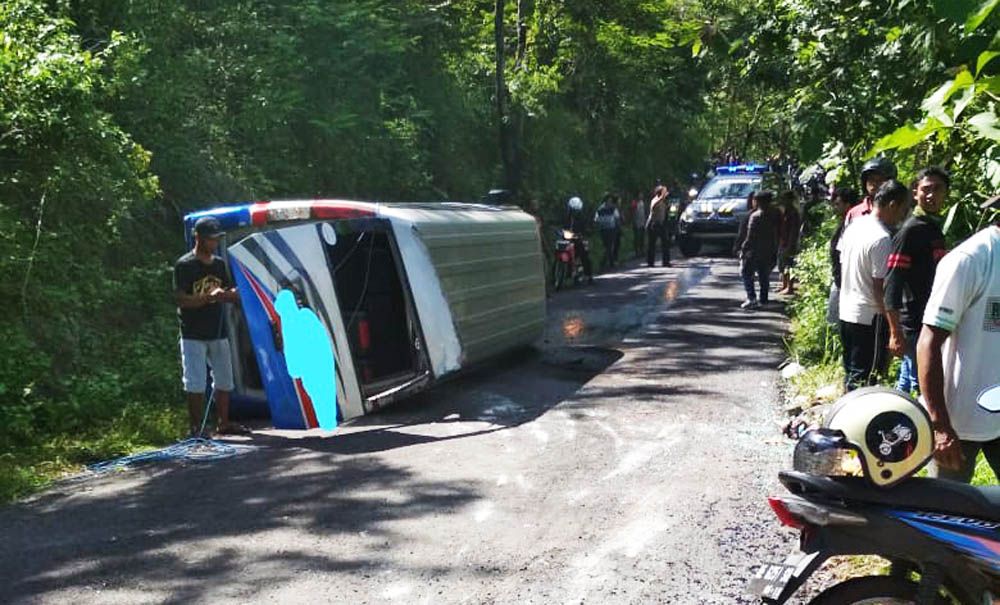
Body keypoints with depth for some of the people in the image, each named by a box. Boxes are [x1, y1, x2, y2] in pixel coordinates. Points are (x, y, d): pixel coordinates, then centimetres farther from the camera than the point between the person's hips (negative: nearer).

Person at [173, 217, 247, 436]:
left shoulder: (220, 264, 10)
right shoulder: (184, 265, -9)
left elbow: (228, 292, 17)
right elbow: (180, 299, -15)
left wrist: (233, 294, -7)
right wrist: (208, 297, -27)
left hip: (218, 332, 6)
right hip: (193, 335, -6)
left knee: (224, 380, 12)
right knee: (195, 383, -4)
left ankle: (223, 423, 24)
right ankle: (196, 428, 5)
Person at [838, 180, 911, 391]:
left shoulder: (854, 226, 6)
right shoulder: (882, 239, -20)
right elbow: (880, 287, -20)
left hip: (847, 311, 9)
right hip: (870, 317, -9)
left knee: (852, 371, 18)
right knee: (864, 379, -1)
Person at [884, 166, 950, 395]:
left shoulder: (935, 229, 12)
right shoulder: (911, 231, -14)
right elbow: (892, 285, -20)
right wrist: (895, 333, -24)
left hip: (932, 323, 8)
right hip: (916, 325, -8)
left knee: (906, 385, 16)